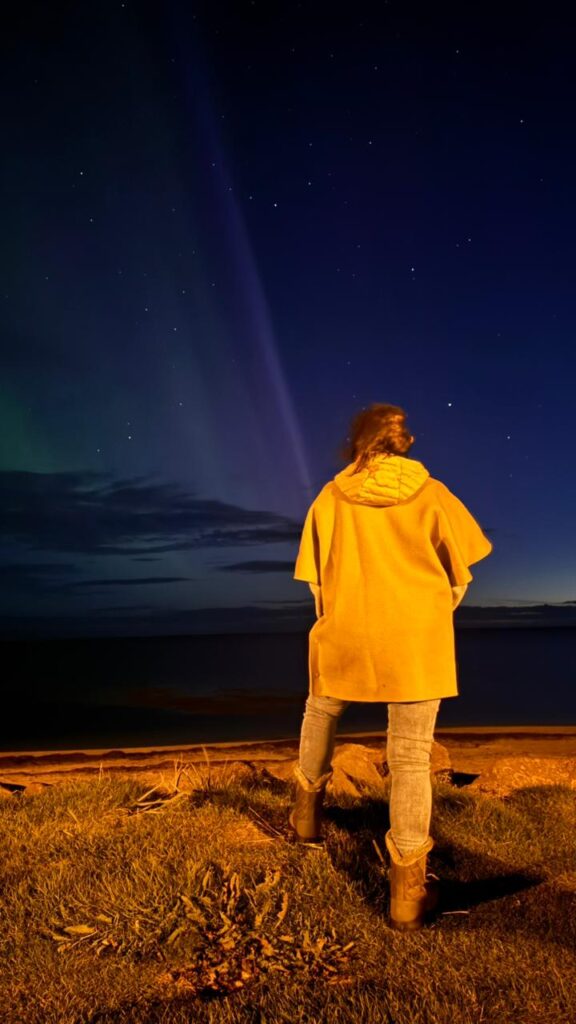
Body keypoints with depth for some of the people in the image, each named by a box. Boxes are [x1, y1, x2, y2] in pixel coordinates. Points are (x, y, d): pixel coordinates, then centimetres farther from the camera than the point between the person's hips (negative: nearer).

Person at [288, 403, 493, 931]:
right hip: (418, 639, -1)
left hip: (346, 635, 2)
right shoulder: (431, 492, 0)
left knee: (322, 712, 28)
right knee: (411, 755, 3)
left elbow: (317, 580, 6)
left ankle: (308, 809, 39)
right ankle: (408, 888, 7)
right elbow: (460, 573, 6)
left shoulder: (330, 499, 2)